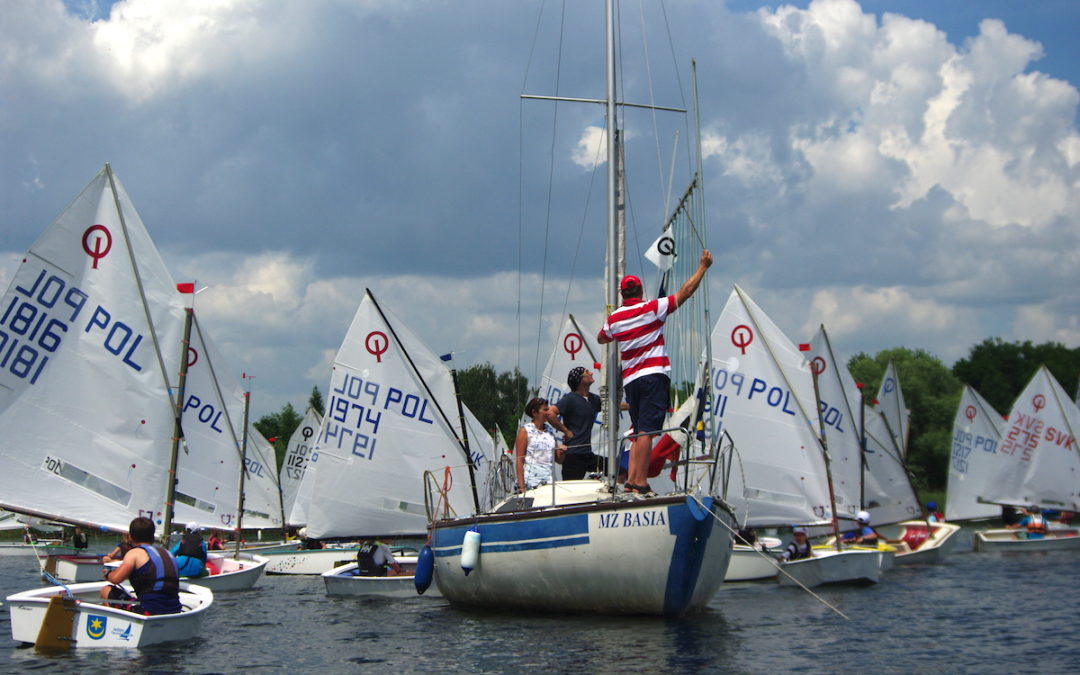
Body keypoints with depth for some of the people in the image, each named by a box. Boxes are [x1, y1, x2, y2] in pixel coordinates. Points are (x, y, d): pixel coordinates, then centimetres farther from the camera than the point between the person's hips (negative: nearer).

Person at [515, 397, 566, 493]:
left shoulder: (550, 430, 14)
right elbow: (519, 460, -6)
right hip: (532, 480, -5)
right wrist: (521, 486, -13)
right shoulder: (525, 430, -1)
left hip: (549, 481, 5)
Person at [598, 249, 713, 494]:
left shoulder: (614, 319, 9)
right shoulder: (652, 309, -3)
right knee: (647, 430, -10)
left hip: (630, 380, 5)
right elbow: (685, 292, -1)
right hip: (654, 376, -5)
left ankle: (631, 480, 5)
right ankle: (640, 482, -14)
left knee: (638, 431, 11)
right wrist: (703, 266, 8)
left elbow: (601, 338, 29)